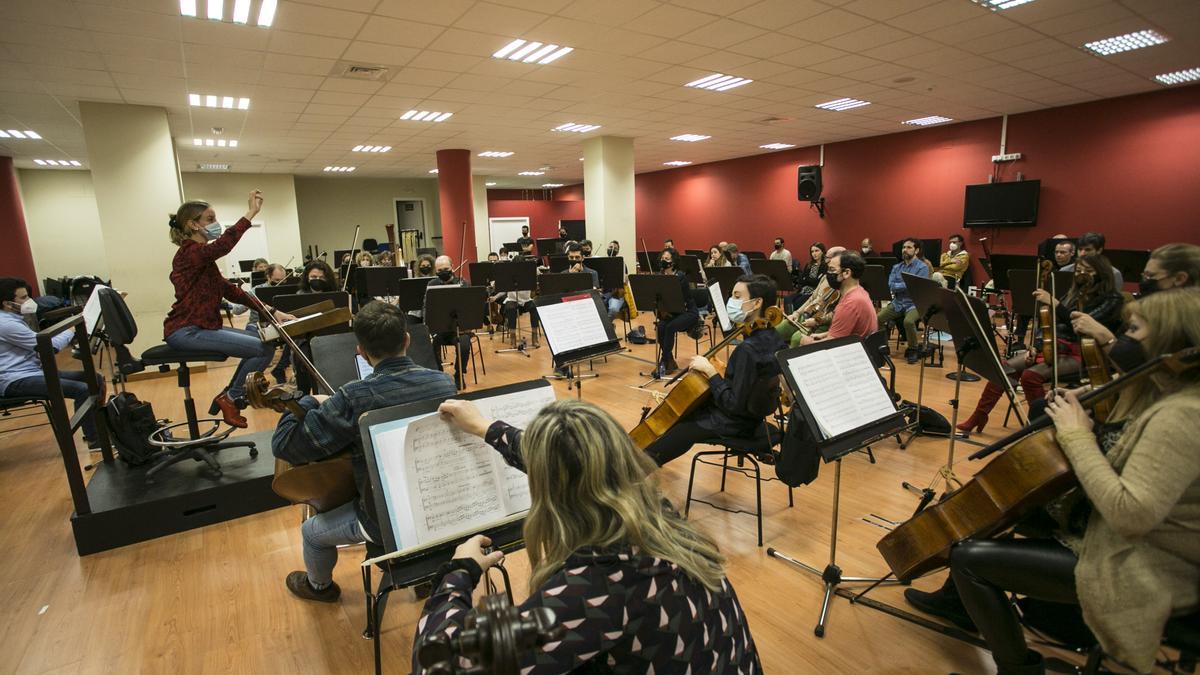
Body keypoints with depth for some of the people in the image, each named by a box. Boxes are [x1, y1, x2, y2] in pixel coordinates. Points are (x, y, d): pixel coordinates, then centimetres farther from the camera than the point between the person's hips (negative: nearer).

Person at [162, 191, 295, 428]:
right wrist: (250, 213, -39)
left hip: (202, 327, 10)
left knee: (265, 343, 8)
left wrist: (271, 312, 4)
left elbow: (230, 290, 12)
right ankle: (230, 398, 3)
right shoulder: (189, 253, -14)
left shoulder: (203, 256, 16)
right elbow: (223, 245, -37)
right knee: (263, 349, -16)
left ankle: (228, 397, 14)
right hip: (186, 332, -10)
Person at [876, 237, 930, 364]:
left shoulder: (922, 267, -3)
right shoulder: (896, 267, 11)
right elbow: (891, 285, -3)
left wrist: (899, 286, -11)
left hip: (914, 304, -4)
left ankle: (912, 349, -8)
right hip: (897, 303, 4)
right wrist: (908, 284, -10)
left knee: (908, 321, -34)